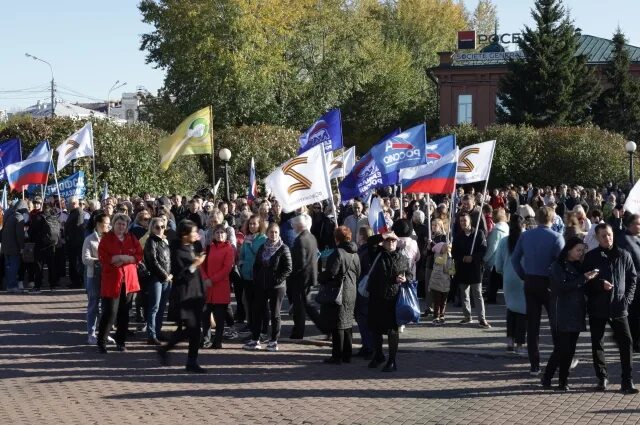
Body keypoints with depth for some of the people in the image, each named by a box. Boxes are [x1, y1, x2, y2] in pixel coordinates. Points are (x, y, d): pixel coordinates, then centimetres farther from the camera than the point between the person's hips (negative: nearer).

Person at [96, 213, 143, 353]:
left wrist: (123, 258, -13)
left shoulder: (132, 239, 9)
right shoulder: (106, 238, -2)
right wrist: (115, 259, -17)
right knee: (110, 312, -8)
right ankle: (101, 342, 2)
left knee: (124, 313, 10)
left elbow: (139, 256, 1)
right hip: (111, 280, -4)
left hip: (128, 280, 4)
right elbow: (102, 257, -11)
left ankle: (120, 341, 21)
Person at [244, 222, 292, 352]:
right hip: (261, 286, 5)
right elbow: (256, 265, 14)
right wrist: (256, 279, 2)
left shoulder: (283, 249, -7)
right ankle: (255, 340, 14)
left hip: (277, 287, -5)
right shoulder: (262, 248, 8)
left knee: (275, 314, 3)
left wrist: (278, 280, -15)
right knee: (256, 311, 6)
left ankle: (274, 341, 11)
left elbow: (288, 269, -10)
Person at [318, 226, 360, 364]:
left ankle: (337, 356, 0)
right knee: (347, 324, 15)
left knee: (337, 326, -3)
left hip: (338, 292, -8)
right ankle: (347, 355, 19)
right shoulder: (355, 254, 9)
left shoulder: (338, 253, -17)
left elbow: (331, 272, -19)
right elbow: (358, 273, 14)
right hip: (351, 293, 8)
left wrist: (321, 279, -1)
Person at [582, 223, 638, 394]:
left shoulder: (623, 256, 4)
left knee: (626, 342, -6)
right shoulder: (590, 257, 1)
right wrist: (600, 284, -14)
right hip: (597, 308, 0)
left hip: (618, 308, 0)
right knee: (597, 343, 6)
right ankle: (602, 378, 19)